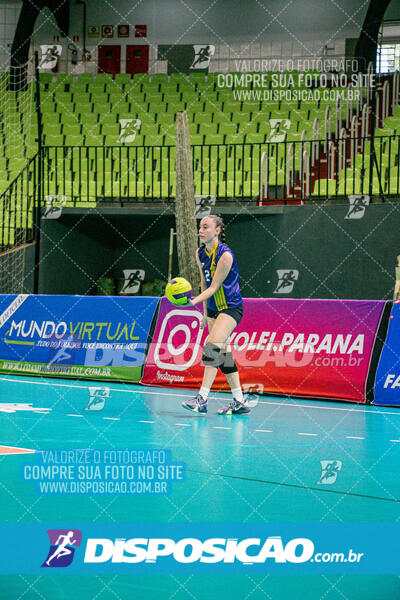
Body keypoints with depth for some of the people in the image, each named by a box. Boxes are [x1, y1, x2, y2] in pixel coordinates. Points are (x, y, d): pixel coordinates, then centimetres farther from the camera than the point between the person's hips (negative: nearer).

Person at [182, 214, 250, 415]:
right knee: (223, 353, 6)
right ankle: (239, 402, 11)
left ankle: (202, 398, -25)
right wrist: (206, 313, 15)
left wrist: (195, 301, -34)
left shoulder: (225, 255, -21)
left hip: (231, 308, -8)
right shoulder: (200, 253, 3)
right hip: (214, 308, 8)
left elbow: (214, 287, -21)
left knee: (213, 346, -20)